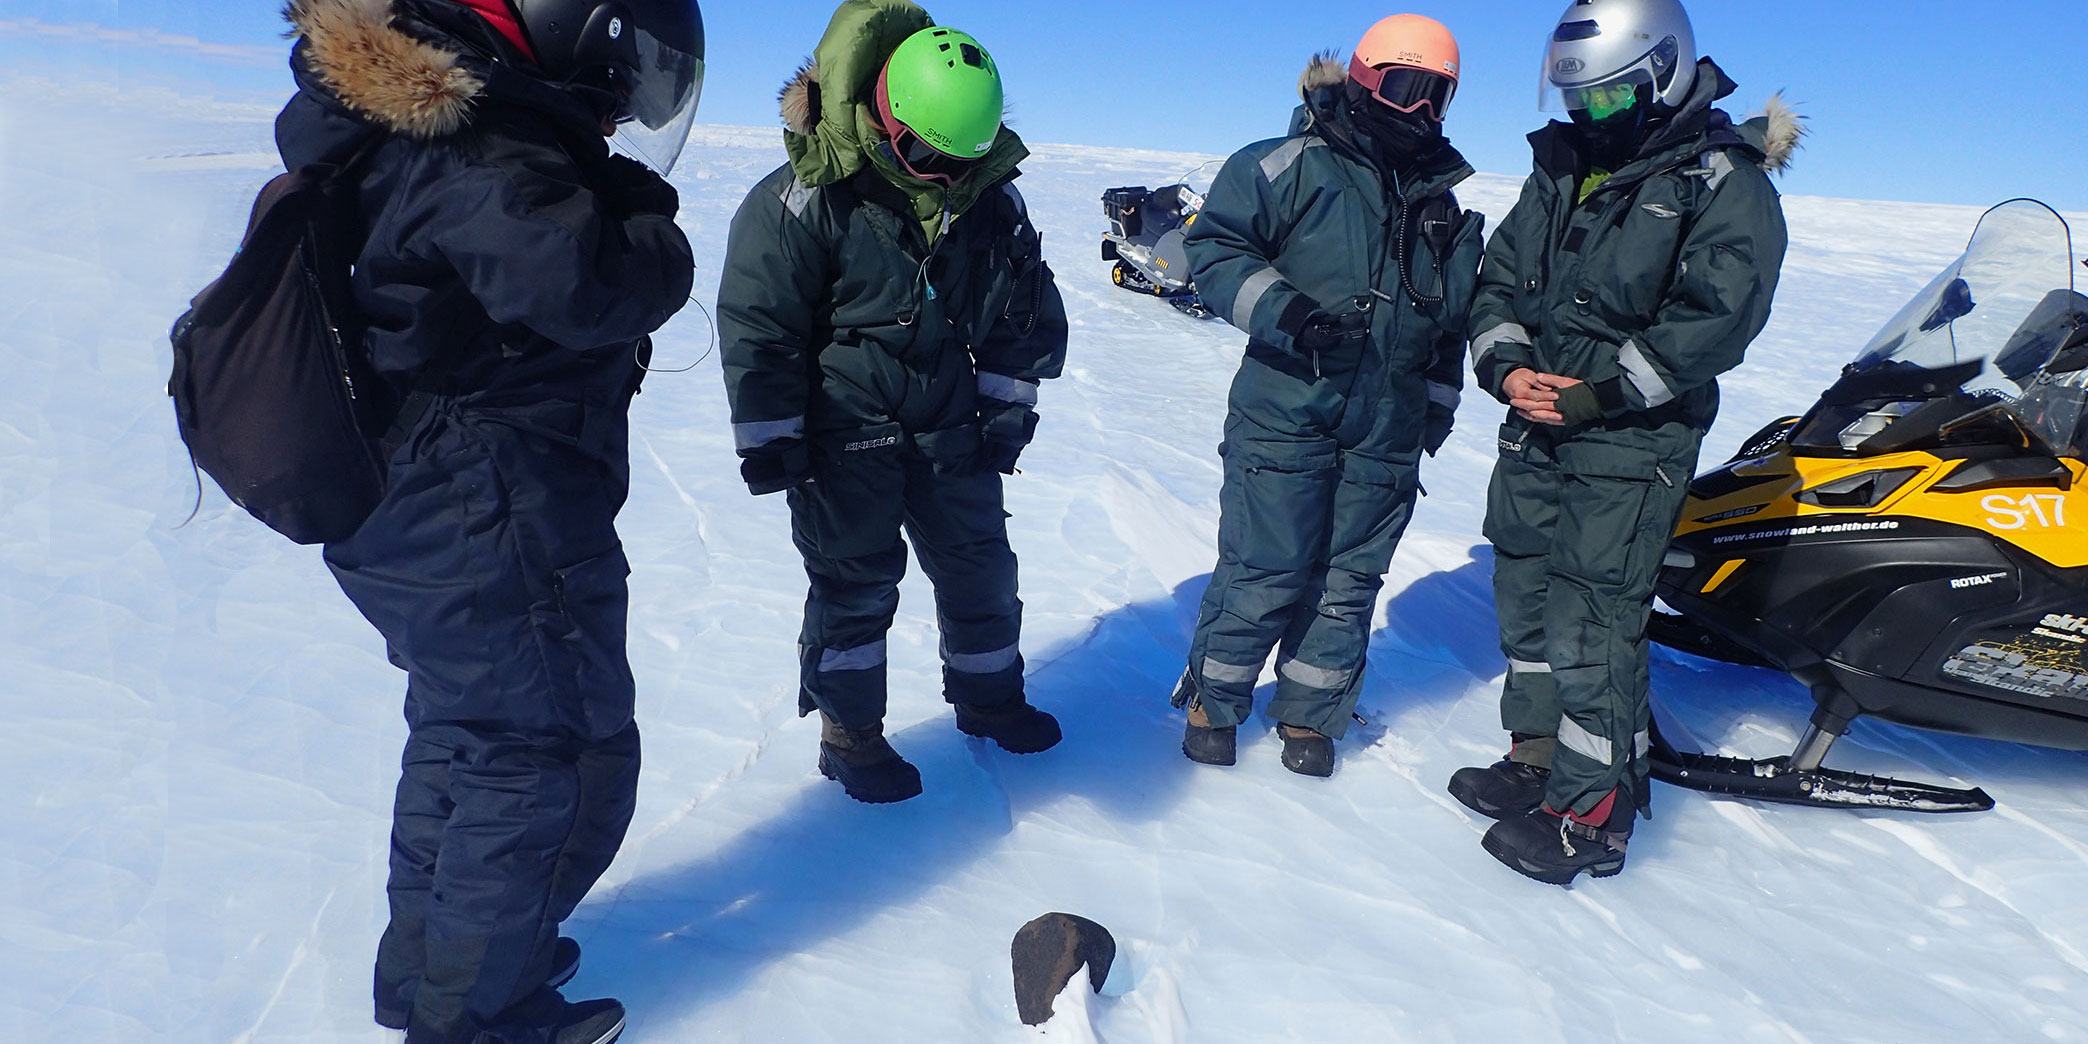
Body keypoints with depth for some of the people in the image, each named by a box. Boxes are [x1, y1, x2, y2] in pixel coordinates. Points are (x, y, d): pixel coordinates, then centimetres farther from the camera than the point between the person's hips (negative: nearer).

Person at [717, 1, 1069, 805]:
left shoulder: (991, 199, -2)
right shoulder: (804, 200, -17)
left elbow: (1027, 312, 10)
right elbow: (757, 325, -14)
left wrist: (1007, 409, 8)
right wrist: (770, 442, -12)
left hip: (953, 433, 5)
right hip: (844, 441, -5)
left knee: (980, 568, 14)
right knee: (855, 583, 4)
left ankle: (987, 695, 37)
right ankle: (849, 732, 22)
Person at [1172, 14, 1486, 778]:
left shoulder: (1447, 203, 15)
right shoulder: (1294, 164, -4)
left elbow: (1455, 312, 24)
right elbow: (1214, 246, -9)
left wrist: (1439, 402, 21)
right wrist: (1283, 310, -21)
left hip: (1389, 434, 5)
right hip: (1285, 416, -5)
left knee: (1349, 582, 10)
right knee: (1261, 573, -1)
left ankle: (1309, 712, 27)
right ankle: (1213, 700, 20)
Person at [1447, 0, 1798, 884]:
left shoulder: (1724, 182, -7)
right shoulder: (1563, 167, 13)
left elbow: (1718, 314, -16)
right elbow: (1500, 276, 14)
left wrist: (1601, 393, -20)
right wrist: (1506, 366, -5)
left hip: (1631, 445, -7)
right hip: (1535, 428, 7)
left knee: (1592, 624, -7)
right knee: (1524, 597, 14)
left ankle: (1591, 816, 6)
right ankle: (1537, 758, 32)